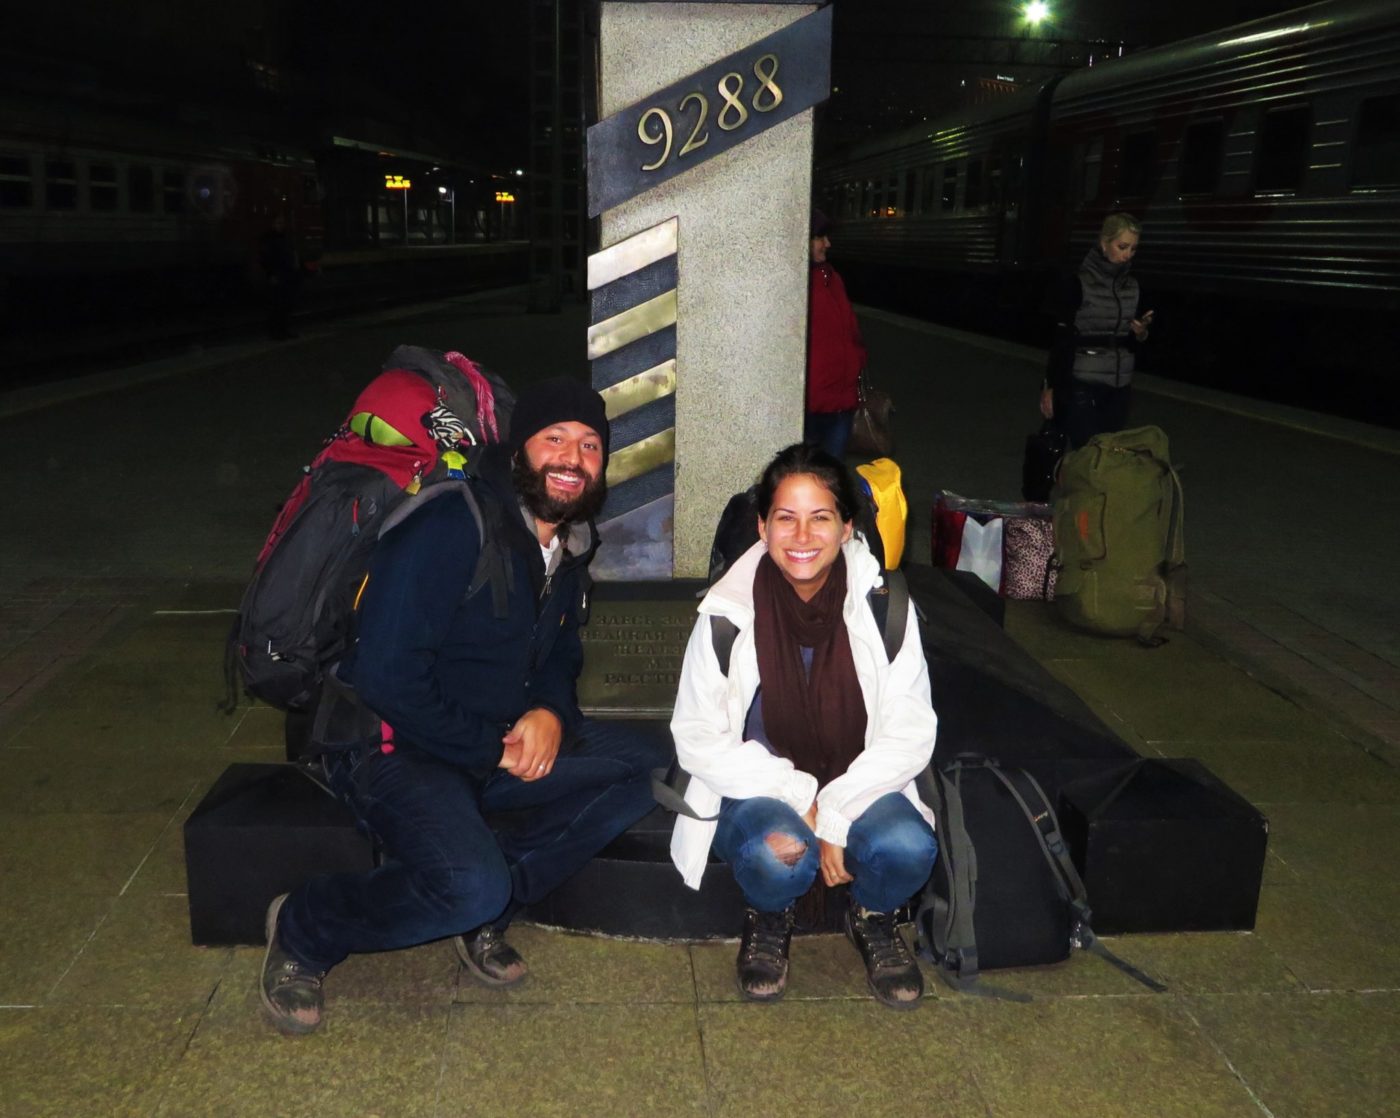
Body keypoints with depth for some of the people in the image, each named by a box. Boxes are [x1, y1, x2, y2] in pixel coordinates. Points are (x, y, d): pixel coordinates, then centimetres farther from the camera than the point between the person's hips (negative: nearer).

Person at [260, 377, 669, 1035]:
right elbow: (385, 676, -24)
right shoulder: (452, 526, -20)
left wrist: (550, 713, -5)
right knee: (470, 887, -31)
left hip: (504, 742, 8)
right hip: (393, 749, -8)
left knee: (650, 770, -7)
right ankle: (304, 929, -2)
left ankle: (484, 910, -5)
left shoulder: (567, 544, 6)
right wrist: (492, 750, -17)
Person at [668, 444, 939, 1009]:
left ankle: (872, 918, 9)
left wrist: (835, 816, -19)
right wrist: (799, 800, -18)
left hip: (859, 786, 2)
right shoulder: (727, 612, -13)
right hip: (758, 788, -1)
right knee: (778, 856, -34)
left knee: (908, 848, -30)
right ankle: (770, 919, 6)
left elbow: (911, 732, -9)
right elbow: (698, 740, -9)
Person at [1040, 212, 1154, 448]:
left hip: (1120, 387, 5)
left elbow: (1132, 345, 15)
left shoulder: (1132, 286, 9)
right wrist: (1049, 386, -8)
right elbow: (1060, 339, -8)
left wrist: (1140, 334, -8)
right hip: (1082, 386, -5)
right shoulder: (1078, 284, -8)